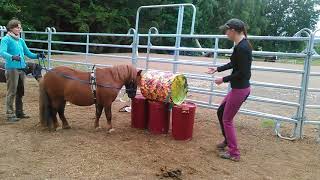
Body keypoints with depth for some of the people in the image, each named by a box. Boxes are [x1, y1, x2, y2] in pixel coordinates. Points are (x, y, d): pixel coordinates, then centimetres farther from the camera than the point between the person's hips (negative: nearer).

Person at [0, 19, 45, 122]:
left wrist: (37, 56, 1)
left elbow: (28, 53, 18)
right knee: (12, 92, -4)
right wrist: (12, 57, -37)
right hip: (12, 69, -7)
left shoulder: (21, 40, 14)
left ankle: (19, 112, 25)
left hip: (21, 68, 7)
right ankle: (10, 114, 4)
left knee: (20, 92, 14)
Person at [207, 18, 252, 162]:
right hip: (238, 88, 10)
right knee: (220, 112, 21)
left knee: (227, 119, 3)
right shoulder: (241, 45, 9)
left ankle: (234, 153, 16)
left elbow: (242, 72, -23)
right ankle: (227, 141, 38)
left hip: (240, 89, -10)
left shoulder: (242, 47, -22)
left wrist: (224, 79, -14)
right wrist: (217, 69, 26)